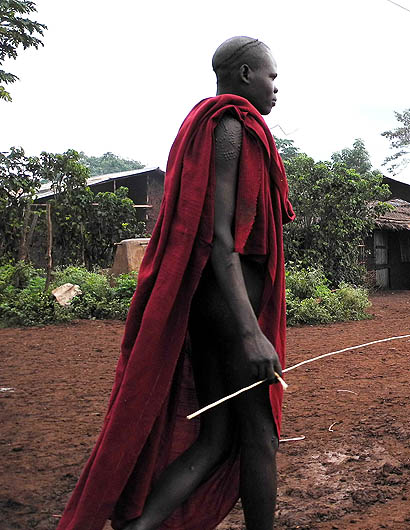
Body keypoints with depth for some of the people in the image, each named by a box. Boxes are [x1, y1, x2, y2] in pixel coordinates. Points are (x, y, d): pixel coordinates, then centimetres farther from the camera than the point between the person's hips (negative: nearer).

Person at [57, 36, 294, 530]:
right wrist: (251, 330, -27)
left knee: (216, 436, 7)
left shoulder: (205, 127, 21)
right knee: (258, 431, 4)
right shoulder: (230, 126, -10)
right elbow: (219, 234, -20)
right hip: (233, 299, -9)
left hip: (201, 302, 9)